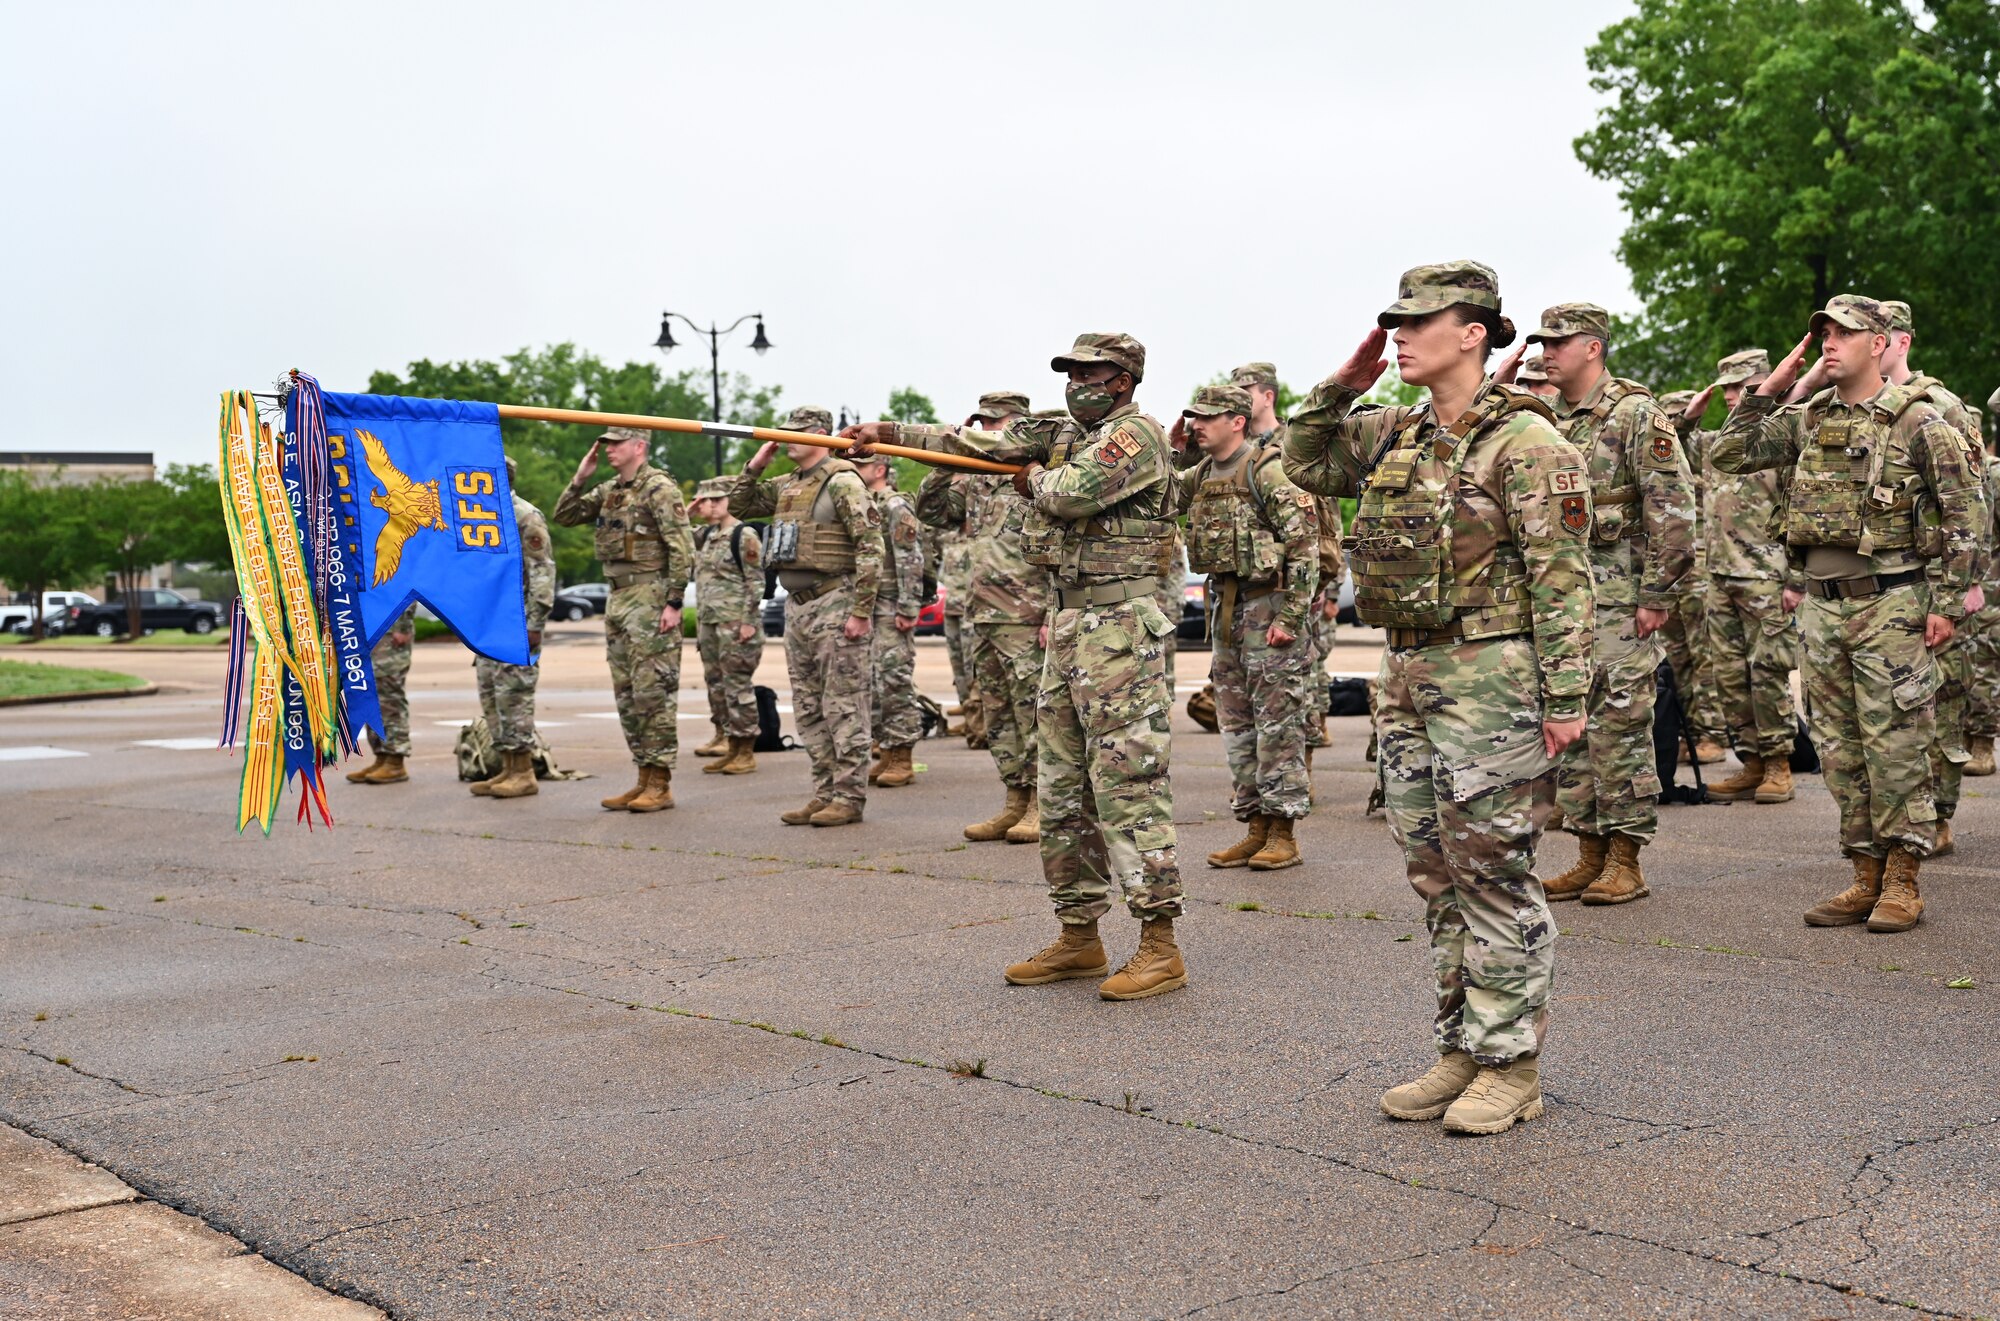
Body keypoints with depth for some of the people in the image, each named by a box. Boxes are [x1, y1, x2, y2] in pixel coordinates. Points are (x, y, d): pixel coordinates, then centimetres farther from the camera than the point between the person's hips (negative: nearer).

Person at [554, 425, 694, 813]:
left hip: (651, 598, -9)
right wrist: (581, 477, 6)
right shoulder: (609, 490, 15)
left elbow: (682, 550, -15)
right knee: (626, 694, 10)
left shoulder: (659, 488, -10)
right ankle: (644, 777, 16)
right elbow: (564, 516, 20)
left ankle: (661, 784, -3)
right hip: (617, 599, 9)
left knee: (653, 692, -7)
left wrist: (674, 603, -19)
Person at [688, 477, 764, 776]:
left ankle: (746, 752, -1)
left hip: (735, 624, -9)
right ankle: (730, 746, 18)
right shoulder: (706, 535, 15)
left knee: (738, 686, -6)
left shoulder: (744, 535, -9)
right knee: (716, 684, 11)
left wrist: (748, 620, -18)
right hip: (708, 623, 9)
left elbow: (755, 581, -12)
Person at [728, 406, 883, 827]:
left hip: (835, 605, -9)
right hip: (796, 605, 9)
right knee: (809, 709, 11)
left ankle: (849, 797, 0)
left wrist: (861, 612, -20)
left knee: (844, 707, -4)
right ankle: (825, 793, 17)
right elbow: (738, 506, 24)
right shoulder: (786, 487, 14)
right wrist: (755, 465, 9)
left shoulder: (842, 482, -11)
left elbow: (870, 547, -16)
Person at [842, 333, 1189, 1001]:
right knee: (1062, 786, 11)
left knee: (1128, 781, -11)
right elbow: (977, 444, 15)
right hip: (1068, 624, 10)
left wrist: (1035, 479, 1)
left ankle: (1160, 946, -8)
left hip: (1118, 626, -10)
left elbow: (1072, 493, -22)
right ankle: (1079, 938, 18)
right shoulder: (1066, 435, 19)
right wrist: (887, 432, 7)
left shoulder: (1136, 435, -8)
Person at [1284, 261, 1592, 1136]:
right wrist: (1339, 389, 9)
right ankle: (1462, 1050, 22)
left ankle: (1511, 1064, 8)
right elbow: (1305, 465, 25)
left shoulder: (1525, 442, -11)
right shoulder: (1395, 435, 12)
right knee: (1435, 875, 12)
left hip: (1491, 679, -8)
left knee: (1492, 874, -2)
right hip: (1408, 679, 8)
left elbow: (1562, 578, -14)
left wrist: (1565, 697, -17)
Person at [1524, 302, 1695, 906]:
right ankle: (1590, 855, 17)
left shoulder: (1636, 414, -7)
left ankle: (1626, 861, 3)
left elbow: (1674, 508, -12)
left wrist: (1657, 595, -15)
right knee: (1570, 724, 8)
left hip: (1618, 591, -7)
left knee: (1620, 723, -4)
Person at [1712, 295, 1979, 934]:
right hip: (1823, 606, 6)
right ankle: (1866, 876, 17)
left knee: (1896, 746, -3)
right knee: (1840, 748, 8)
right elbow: (1729, 454, 10)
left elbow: (1962, 516, -5)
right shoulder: (1807, 420, 11)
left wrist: (1946, 603, -11)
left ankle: (1903, 883, 6)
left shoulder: (1920, 422, -5)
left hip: (1891, 605, -6)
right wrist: (1769, 388, 4)